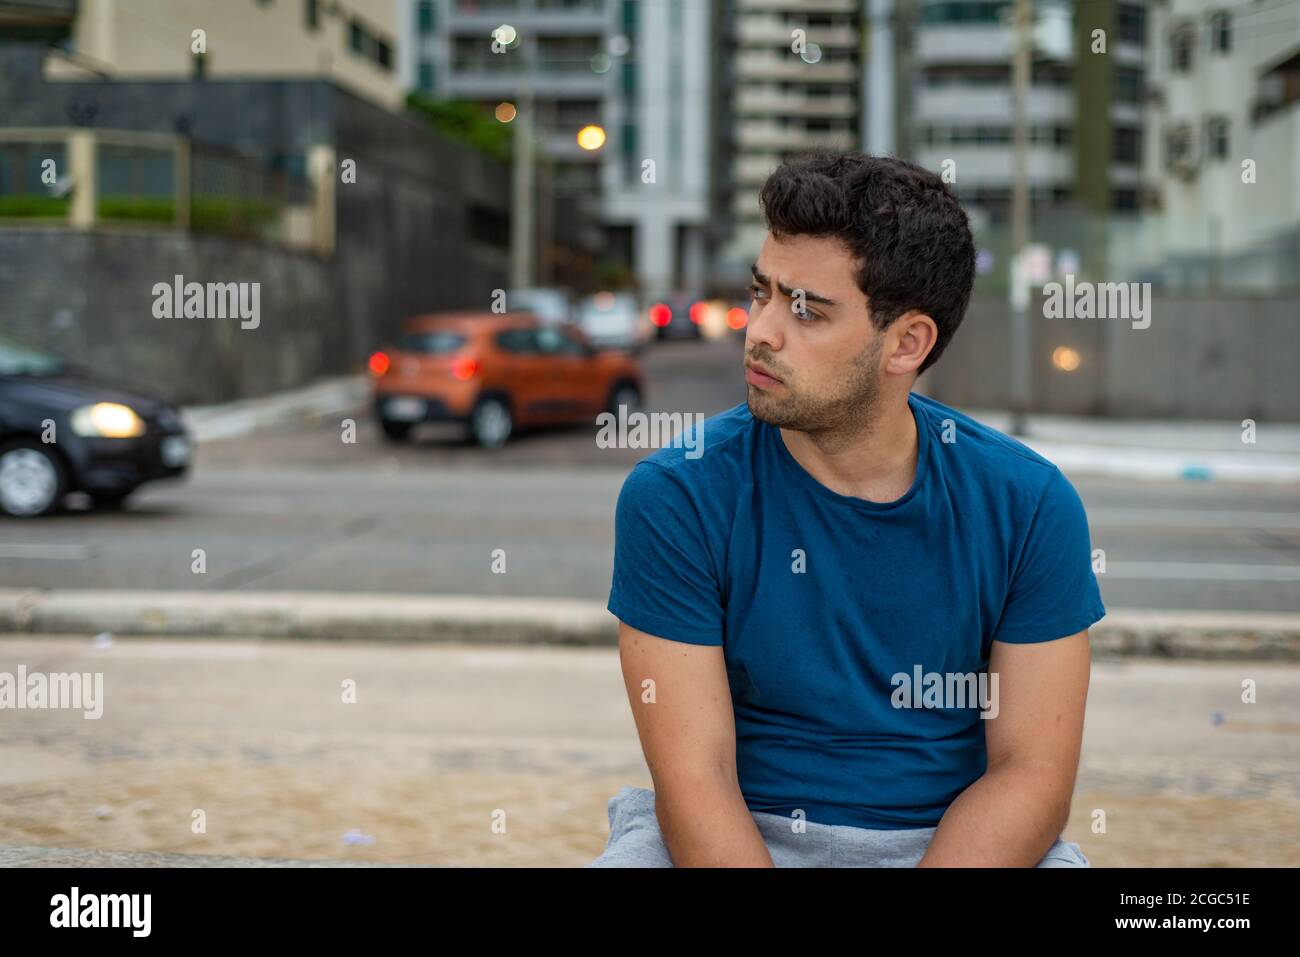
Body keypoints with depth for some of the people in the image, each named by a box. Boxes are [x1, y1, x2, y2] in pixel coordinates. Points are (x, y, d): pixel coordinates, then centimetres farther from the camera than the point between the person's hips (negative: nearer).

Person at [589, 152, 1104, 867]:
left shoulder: (1028, 505, -4)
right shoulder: (674, 498, -8)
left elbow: (1031, 768, -5)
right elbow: (694, 776, -11)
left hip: (952, 838, 3)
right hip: (741, 837, -2)